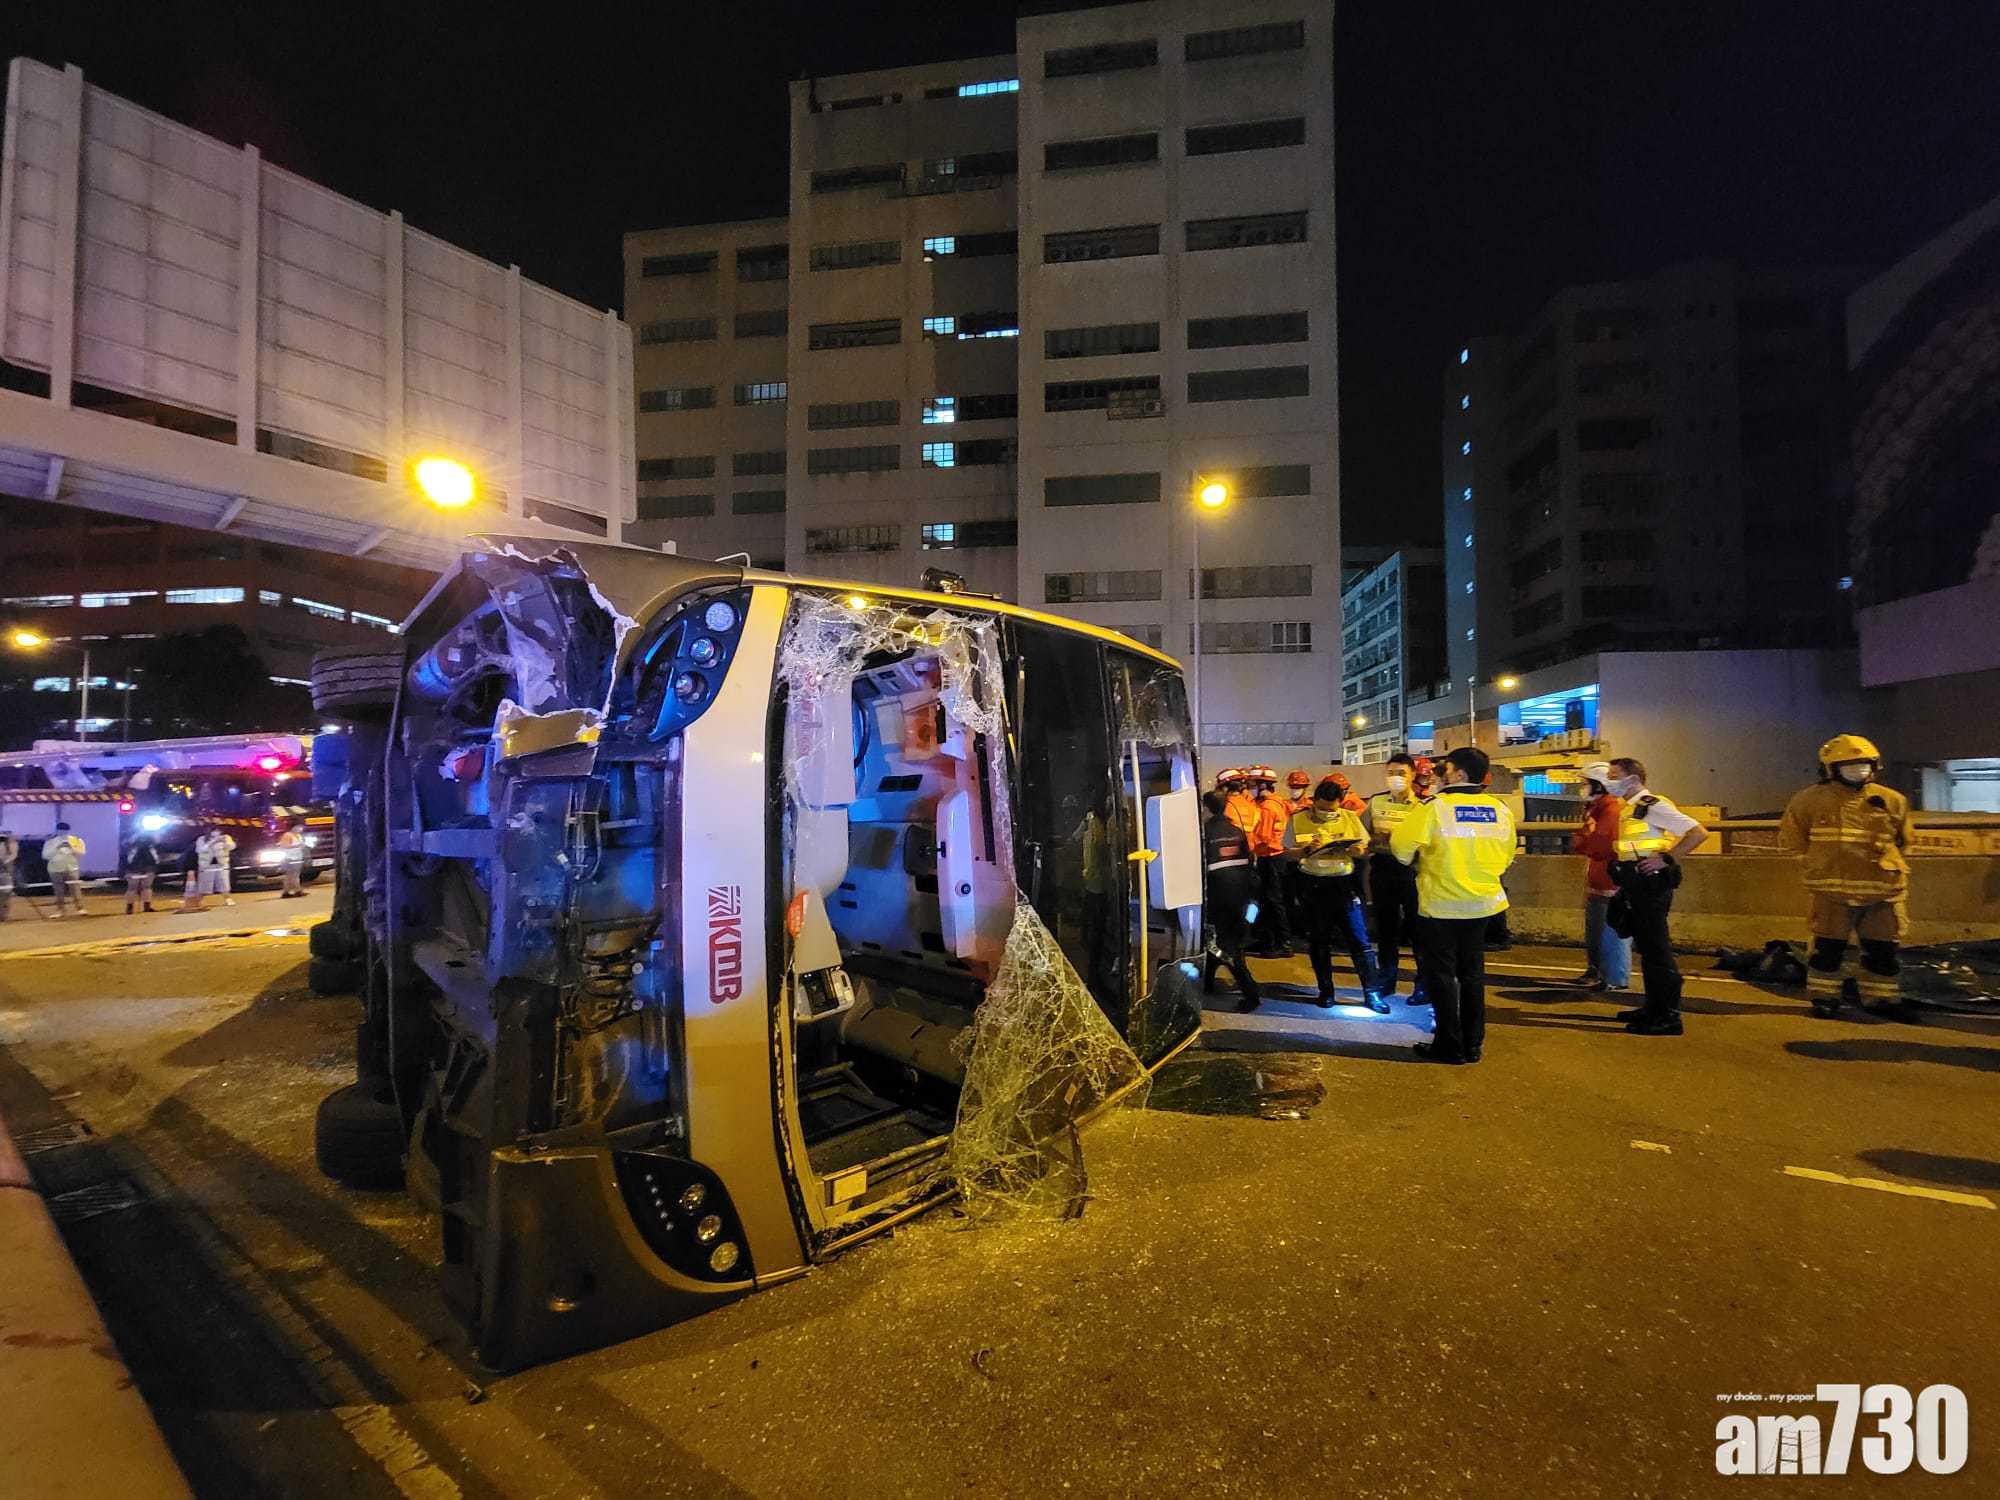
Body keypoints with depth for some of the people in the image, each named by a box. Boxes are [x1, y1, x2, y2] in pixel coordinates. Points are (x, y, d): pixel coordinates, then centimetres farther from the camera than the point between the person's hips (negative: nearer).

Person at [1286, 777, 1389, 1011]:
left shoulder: (1350, 818, 4)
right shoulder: (1298, 820, 0)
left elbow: (1363, 847, 8)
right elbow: (1288, 854, 2)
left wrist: (1353, 850, -14)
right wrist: (1306, 850, -18)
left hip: (1344, 882, 0)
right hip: (1313, 884, 0)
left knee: (1359, 939, -2)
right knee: (1319, 941, 8)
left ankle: (1372, 993, 5)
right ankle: (1326, 991, 21)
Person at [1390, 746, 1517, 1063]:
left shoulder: (1433, 807, -16)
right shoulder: (1500, 809, -1)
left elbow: (1402, 848, -13)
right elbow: (1506, 858, 8)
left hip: (1440, 905, -5)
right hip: (1481, 903, 5)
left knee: (1441, 974, 7)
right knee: (1472, 973, 16)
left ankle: (1450, 1046, 11)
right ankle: (1473, 1044, 22)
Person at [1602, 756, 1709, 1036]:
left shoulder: (1653, 806, -13)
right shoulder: (1628, 810, 15)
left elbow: (1698, 833, -18)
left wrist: (1667, 859, -20)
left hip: (1652, 886, -10)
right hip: (1636, 887, 10)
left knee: (1657, 950, -6)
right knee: (1646, 949, 16)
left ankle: (1669, 1017, -1)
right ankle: (1654, 1008, 26)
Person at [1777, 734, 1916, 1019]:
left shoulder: (1893, 801, 8)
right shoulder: (1812, 800, -2)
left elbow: (1902, 844, 21)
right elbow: (1792, 838, 8)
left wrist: (1897, 876, 17)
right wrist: (1824, 856, 3)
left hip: (1882, 892, 3)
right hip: (1831, 891, -3)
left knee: (1884, 949, 10)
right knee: (1829, 947, 3)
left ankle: (1880, 998, 24)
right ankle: (1823, 996, 15)